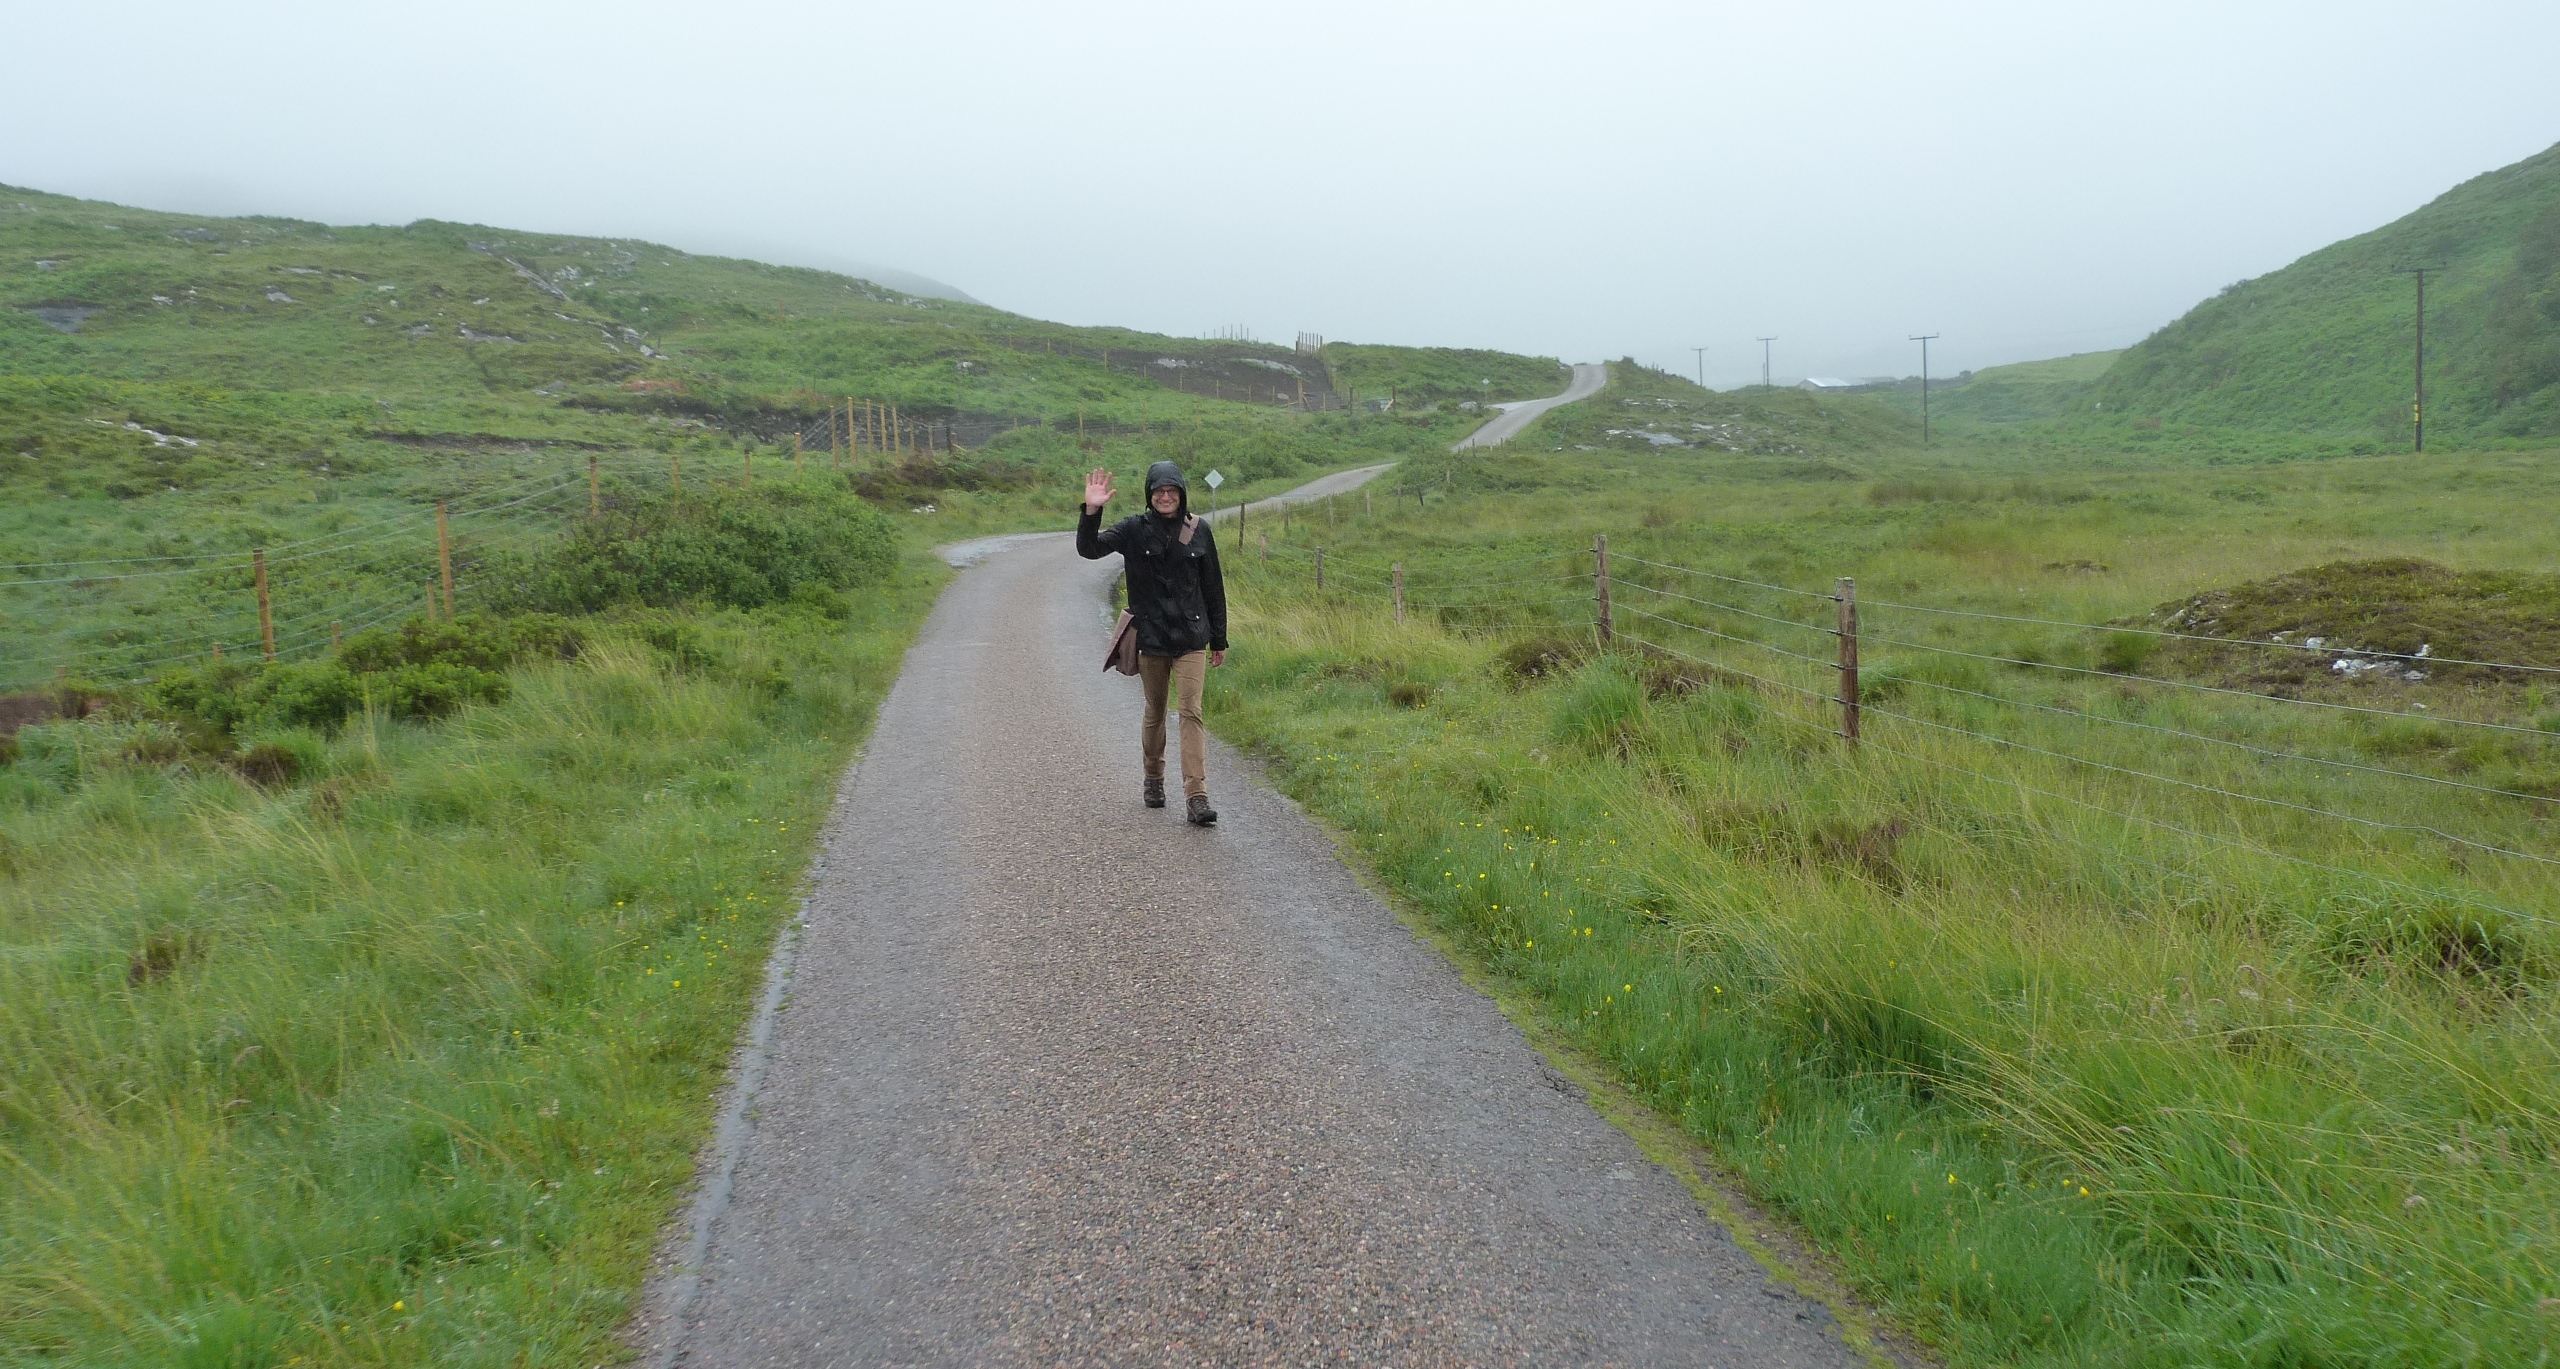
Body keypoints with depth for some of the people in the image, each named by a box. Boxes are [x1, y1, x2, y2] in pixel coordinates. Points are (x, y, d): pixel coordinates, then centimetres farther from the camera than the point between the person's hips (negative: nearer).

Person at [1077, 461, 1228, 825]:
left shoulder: (1198, 531, 2)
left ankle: (1197, 798, -11)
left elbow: (1213, 587, 7)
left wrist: (1219, 639, 9)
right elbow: (1089, 549, -13)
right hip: (1150, 637, 0)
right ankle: (1153, 780, 34)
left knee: (1191, 712, -8)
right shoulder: (1134, 529, -2)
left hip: (1191, 637, 0)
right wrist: (1091, 512, -29)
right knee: (1154, 711, 13)